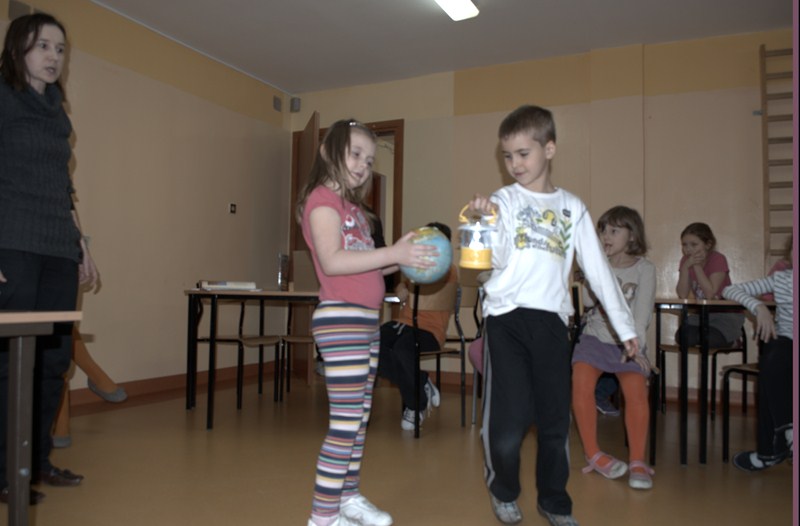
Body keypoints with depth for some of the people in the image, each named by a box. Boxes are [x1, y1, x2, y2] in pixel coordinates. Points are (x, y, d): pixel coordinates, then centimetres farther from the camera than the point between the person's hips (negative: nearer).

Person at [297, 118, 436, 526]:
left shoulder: (351, 205, 19)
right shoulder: (323, 199, -8)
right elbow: (332, 261, -22)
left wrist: (404, 259, 6)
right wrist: (392, 254, -24)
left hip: (366, 322, 9)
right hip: (340, 319, -9)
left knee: (360, 418, 14)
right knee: (345, 423, -7)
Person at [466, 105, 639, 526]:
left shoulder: (572, 207, 13)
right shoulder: (503, 200, 6)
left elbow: (597, 268, 14)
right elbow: (498, 260, -5)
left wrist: (624, 326, 13)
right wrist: (485, 223, -23)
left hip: (552, 320, 3)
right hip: (506, 317, -2)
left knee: (556, 417, 7)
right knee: (508, 416, -7)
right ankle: (503, 491, 23)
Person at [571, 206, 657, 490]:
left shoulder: (644, 269, 1)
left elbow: (642, 313, -7)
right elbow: (588, 302, -4)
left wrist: (635, 346, -19)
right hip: (595, 337, 1)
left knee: (637, 391, -25)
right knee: (581, 382, -23)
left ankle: (637, 462, -13)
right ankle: (594, 455, -10)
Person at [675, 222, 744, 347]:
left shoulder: (718, 260, -16)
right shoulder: (686, 260, -2)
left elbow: (710, 294, -26)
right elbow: (682, 295, -12)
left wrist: (697, 265, -25)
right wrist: (686, 266, -22)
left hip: (725, 314, -4)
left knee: (708, 337, -30)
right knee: (682, 335, -24)